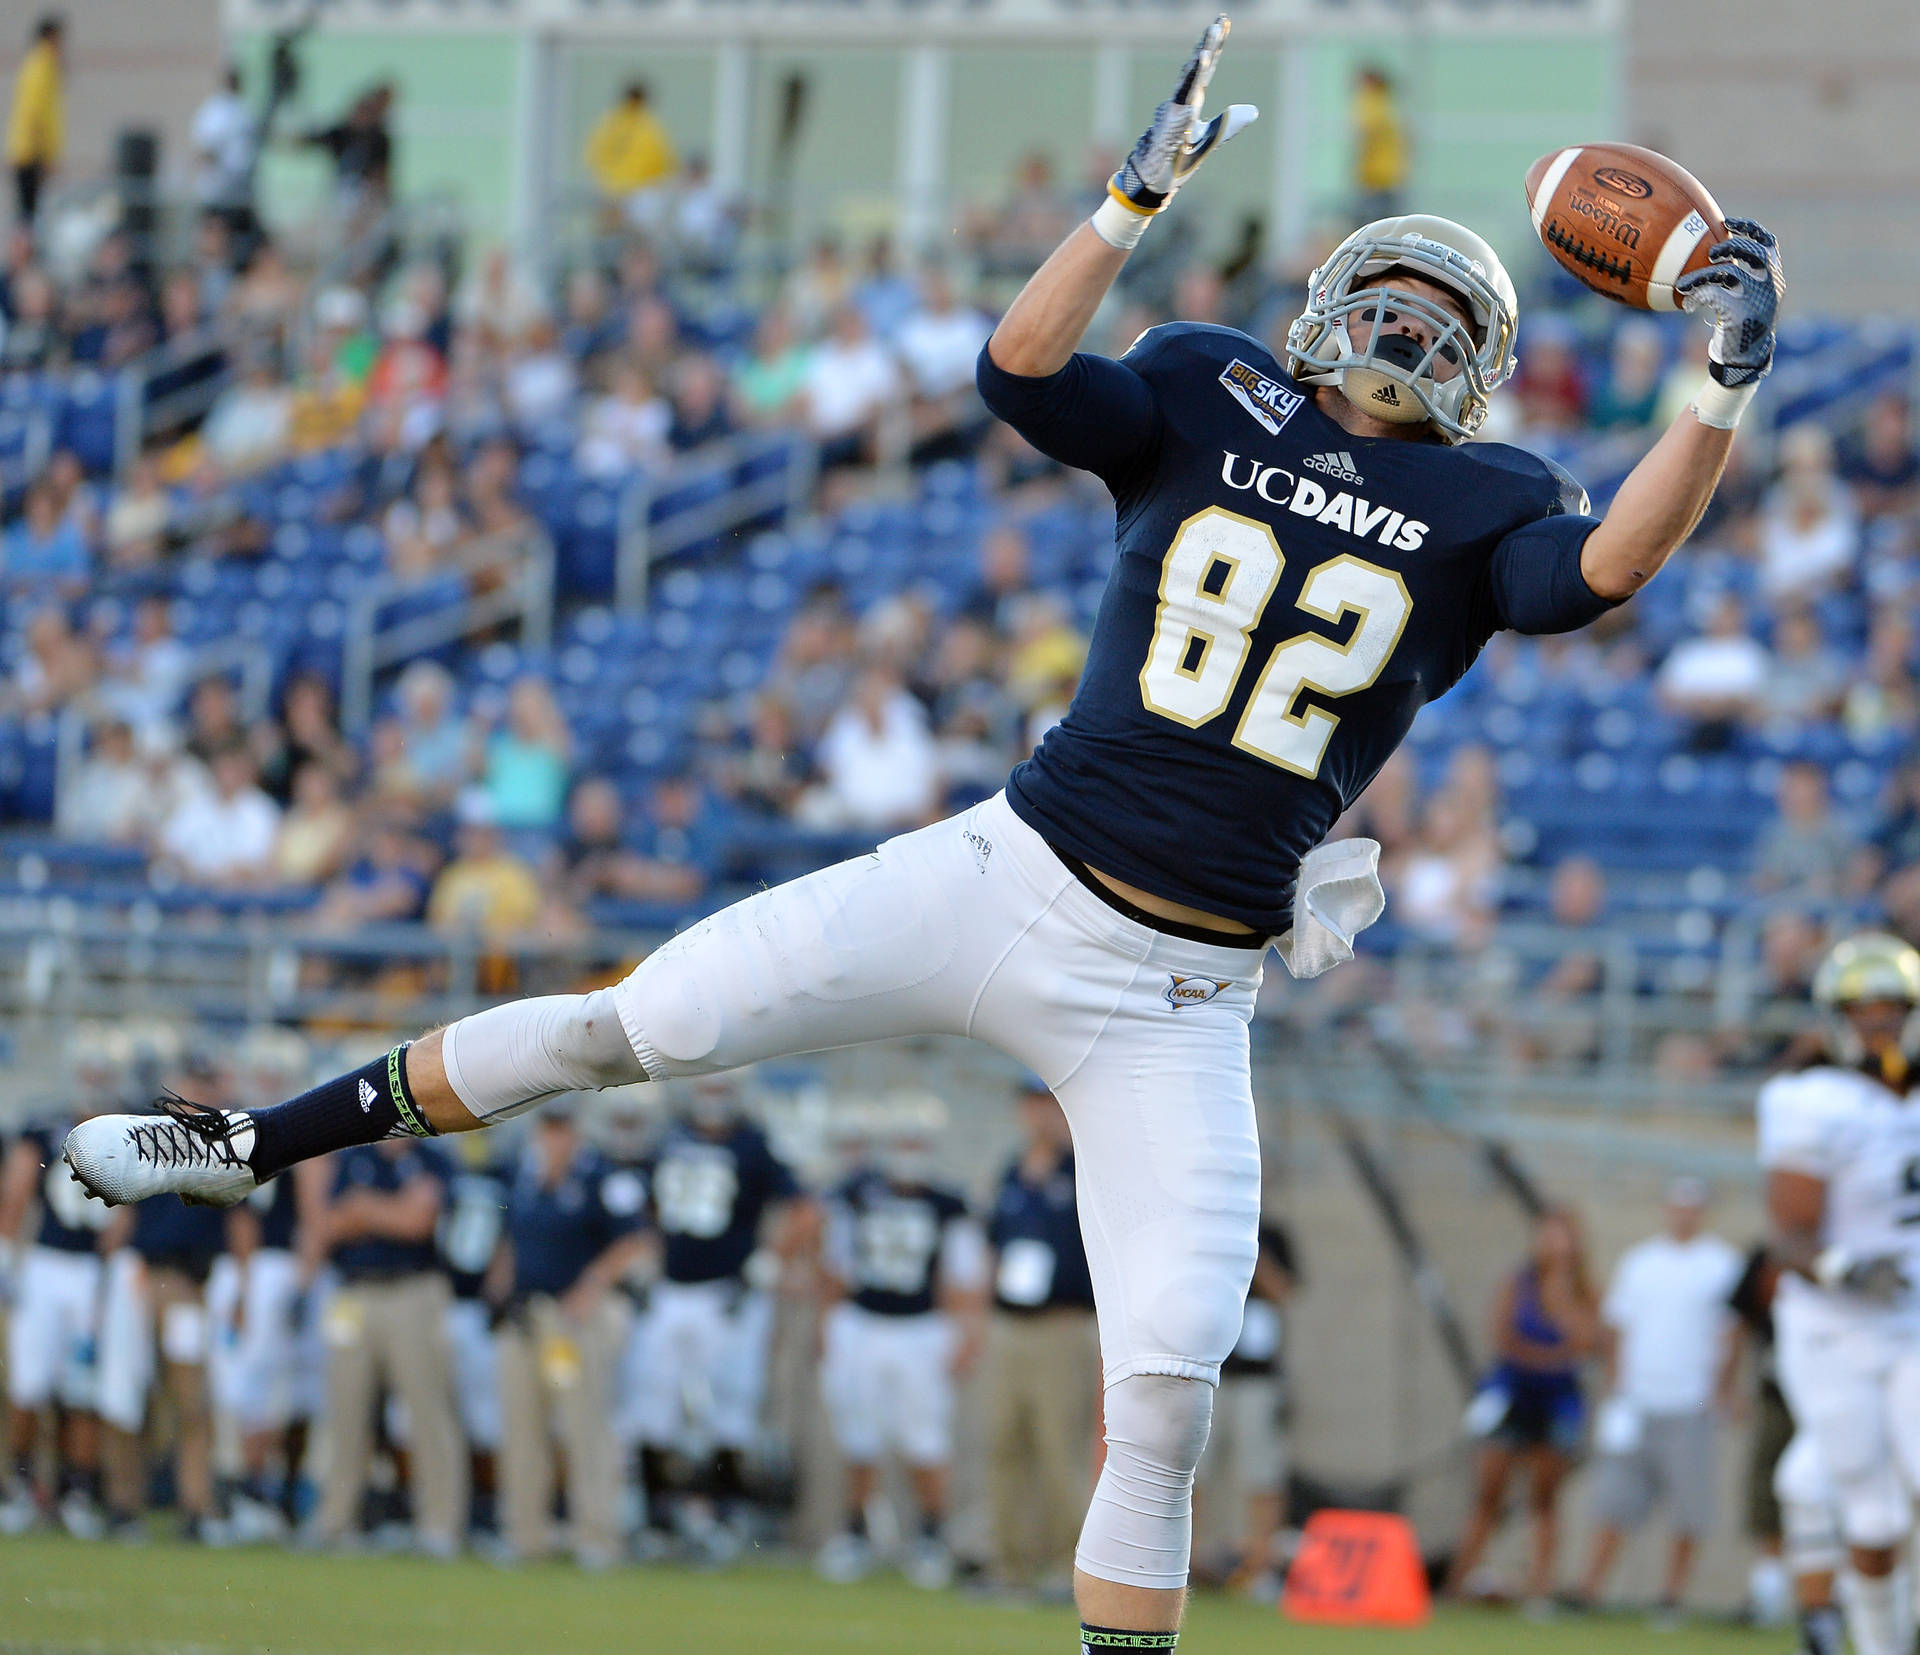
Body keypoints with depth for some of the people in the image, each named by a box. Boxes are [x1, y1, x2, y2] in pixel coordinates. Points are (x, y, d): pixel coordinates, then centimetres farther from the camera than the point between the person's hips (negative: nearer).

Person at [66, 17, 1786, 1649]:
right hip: (1006, 882, 0)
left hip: (1175, 997, 0)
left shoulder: (1479, 509, 4)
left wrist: (1727, 391, -25)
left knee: (1171, 1375, -9)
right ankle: (258, 1146, 9)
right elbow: (1020, 368, -9)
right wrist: (1137, 200, -20)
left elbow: (1603, 569, -16)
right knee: (641, 1021, -5)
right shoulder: (1213, 398, 7)